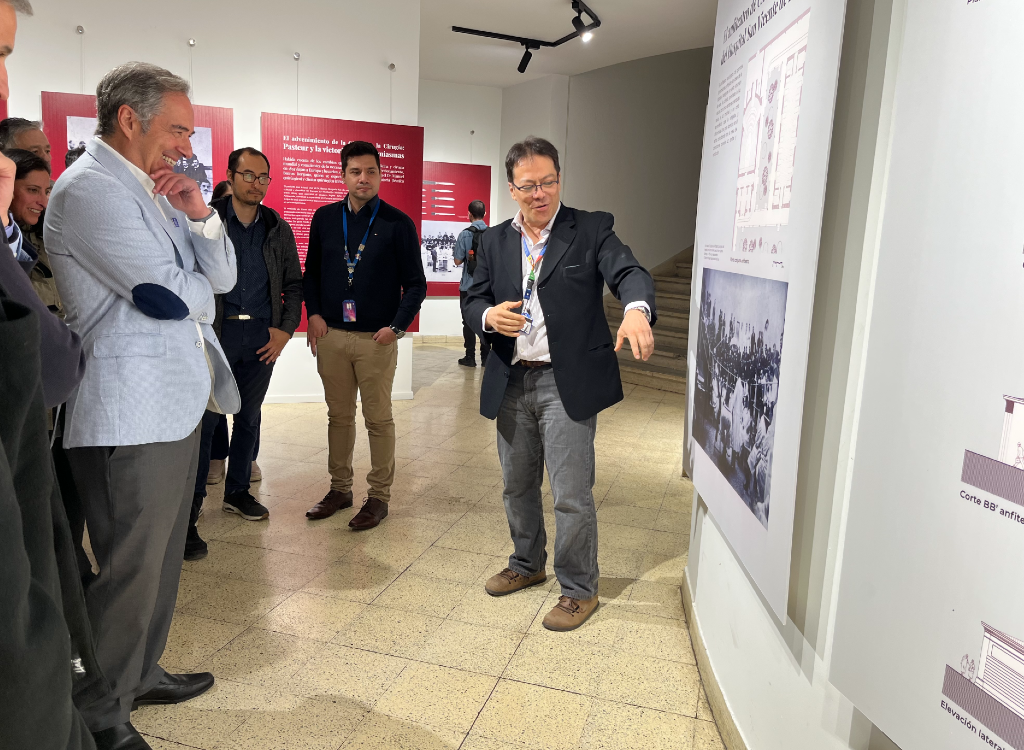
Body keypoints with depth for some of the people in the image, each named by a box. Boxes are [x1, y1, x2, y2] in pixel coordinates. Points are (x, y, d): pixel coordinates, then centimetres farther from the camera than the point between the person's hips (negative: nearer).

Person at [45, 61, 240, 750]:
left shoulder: (155, 188, 15)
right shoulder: (90, 188, -13)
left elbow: (223, 275, 11)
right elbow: (169, 295, -19)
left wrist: (201, 214, -6)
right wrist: (201, 291, 2)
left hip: (176, 405, 9)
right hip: (131, 417, -9)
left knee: (162, 557, 20)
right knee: (130, 569, 2)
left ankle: (141, 673, 38)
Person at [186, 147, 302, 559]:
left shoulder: (278, 229, 10)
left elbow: (293, 284, 13)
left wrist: (285, 329, 2)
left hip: (262, 336, 4)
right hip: (216, 331, -3)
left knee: (249, 418, 13)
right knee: (203, 421, -4)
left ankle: (237, 491, 29)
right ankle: (187, 514, 3)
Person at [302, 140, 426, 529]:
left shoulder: (398, 223, -2)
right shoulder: (325, 218, 8)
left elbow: (416, 284, -2)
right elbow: (311, 272, 16)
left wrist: (396, 326, -12)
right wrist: (313, 314, 3)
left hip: (377, 338, -3)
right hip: (331, 335, 4)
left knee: (379, 420, 4)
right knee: (339, 416, 13)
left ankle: (379, 496, 16)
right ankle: (340, 488, 26)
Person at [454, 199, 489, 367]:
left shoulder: (465, 234, -11)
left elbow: (458, 261, -9)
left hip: (469, 286, -3)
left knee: (468, 322, 6)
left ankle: (470, 357, 8)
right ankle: (486, 357, 13)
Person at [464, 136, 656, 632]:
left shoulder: (591, 230, -3)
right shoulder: (496, 241, 10)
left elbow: (628, 271, -18)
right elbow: (472, 300, 10)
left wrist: (636, 309, -41)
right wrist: (489, 316, -15)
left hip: (569, 382, -5)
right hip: (511, 383, 5)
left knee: (572, 494, 0)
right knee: (517, 486, 18)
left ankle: (579, 589, 19)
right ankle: (527, 564, 41)